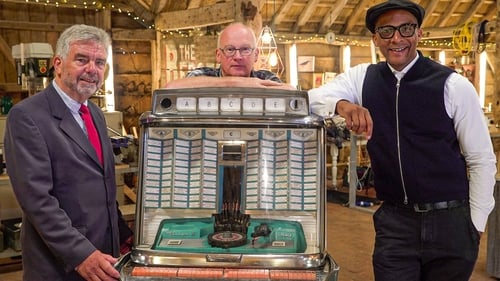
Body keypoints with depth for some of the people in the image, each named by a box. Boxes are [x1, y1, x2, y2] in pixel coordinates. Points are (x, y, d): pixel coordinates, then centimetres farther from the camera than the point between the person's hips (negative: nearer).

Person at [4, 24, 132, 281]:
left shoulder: (95, 113, 10)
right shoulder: (26, 116, -15)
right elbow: (37, 198, -21)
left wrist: (123, 234, 13)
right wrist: (80, 254, -24)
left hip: (103, 254, 7)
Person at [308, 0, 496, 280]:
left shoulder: (453, 85, -10)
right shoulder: (362, 78, 0)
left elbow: (482, 160, -4)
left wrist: (475, 224, -2)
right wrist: (341, 104, -29)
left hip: (450, 219, -1)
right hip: (394, 219, 1)